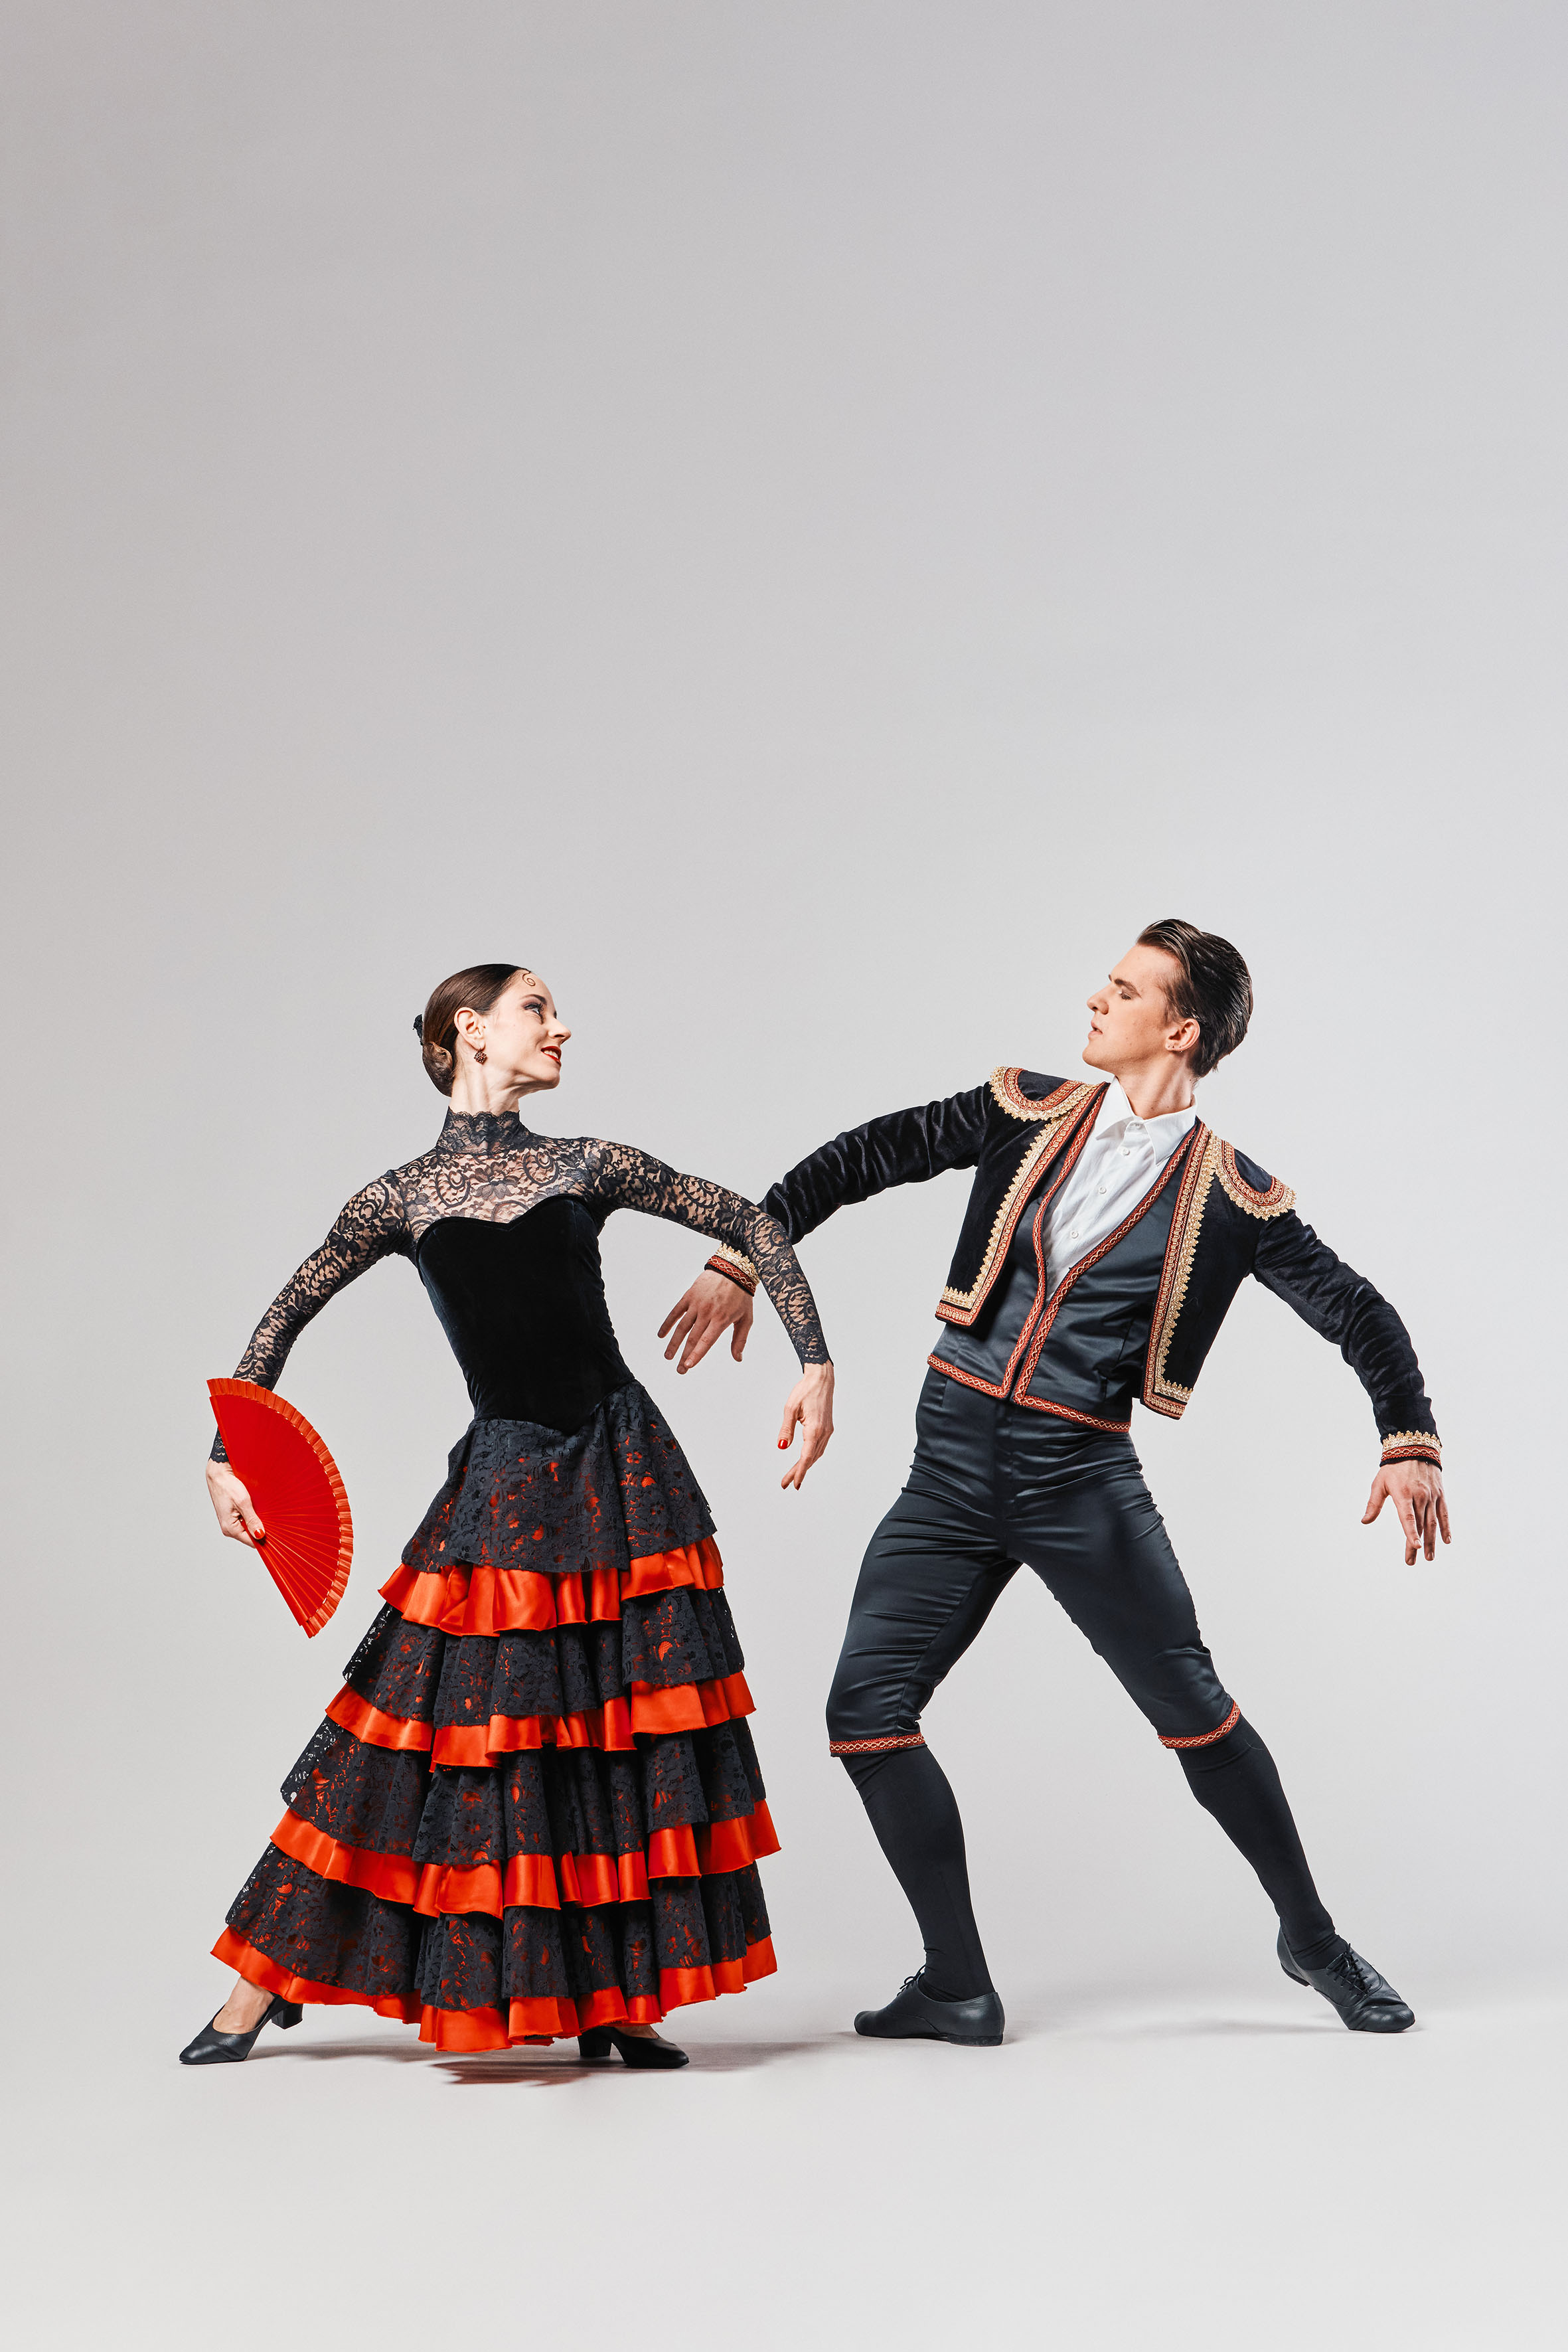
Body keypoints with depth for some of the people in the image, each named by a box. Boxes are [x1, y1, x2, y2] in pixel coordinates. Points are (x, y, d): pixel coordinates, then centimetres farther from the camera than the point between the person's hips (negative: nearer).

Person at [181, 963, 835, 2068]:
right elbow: (287, 1313, 9)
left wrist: (816, 1362, 0)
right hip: (503, 1481, -2)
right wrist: (226, 1453, -1)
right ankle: (272, 1976, 12)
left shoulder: (587, 1166, 6)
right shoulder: (404, 1196, 4)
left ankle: (613, 1997, 12)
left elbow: (754, 1227, 10)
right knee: (457, 1717, -2)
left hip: (624, 1470, 2)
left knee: (633, 1723, 0)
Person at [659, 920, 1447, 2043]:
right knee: (866, 1711, -5)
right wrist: (742, 1256, 5)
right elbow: (861, 1159, 11)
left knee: (1196, 1714, 2)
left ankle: (1311, 1936, 26)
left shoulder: (1234, 1199, -3)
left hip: (1082, 1485, -3)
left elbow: (1363, 1317, 3)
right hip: (952, 1472, 3)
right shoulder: (1027, 1113, 5)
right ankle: (959, 1987, 6)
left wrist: (1410, 1445, -9)